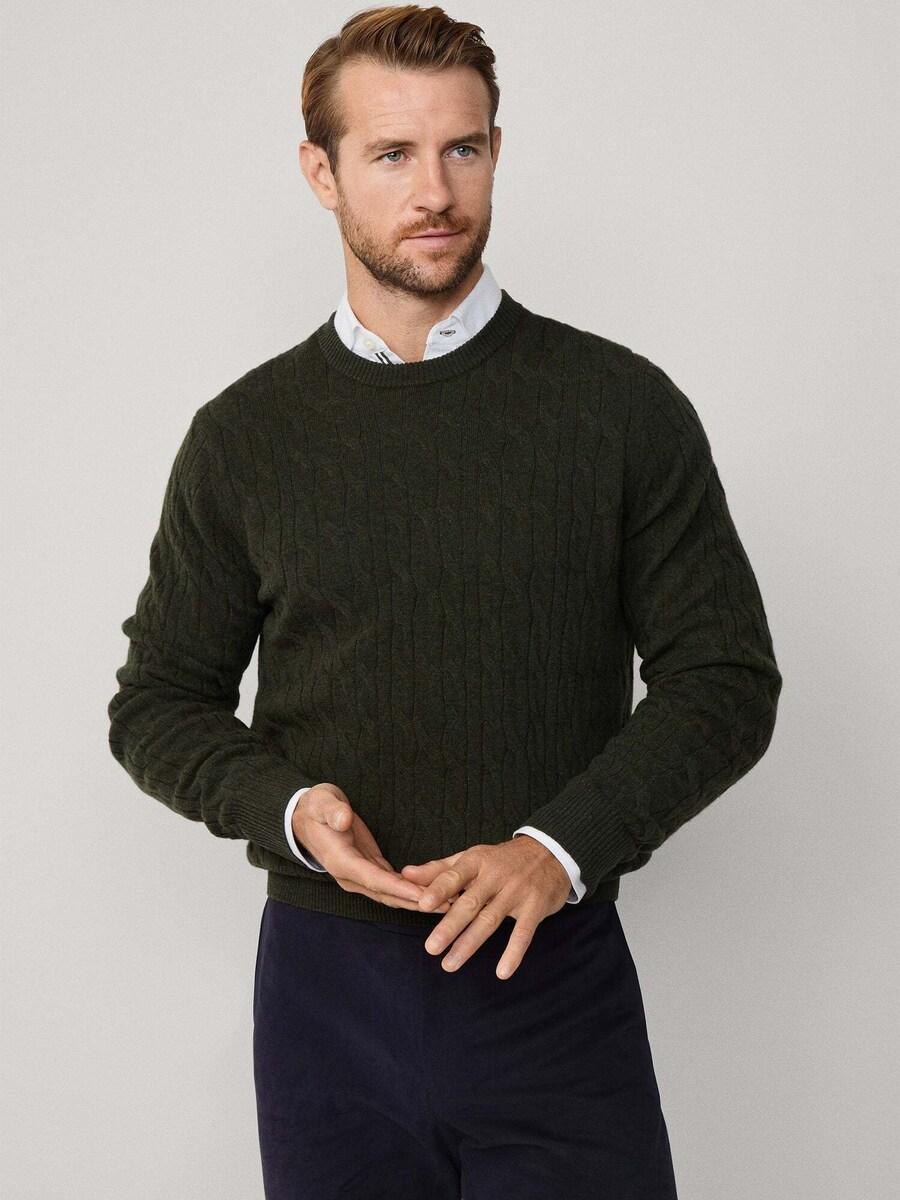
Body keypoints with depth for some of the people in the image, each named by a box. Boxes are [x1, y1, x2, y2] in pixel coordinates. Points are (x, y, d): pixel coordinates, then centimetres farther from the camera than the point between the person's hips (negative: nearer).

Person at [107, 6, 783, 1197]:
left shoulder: (623, 406, -2)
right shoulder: (243, 435, 3)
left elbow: (725, 677, -2)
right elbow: (159, 701, 8)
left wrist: (560, 849, -15)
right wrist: (287, 807, -11)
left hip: (555, 972, -1)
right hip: (326, 976, 2)